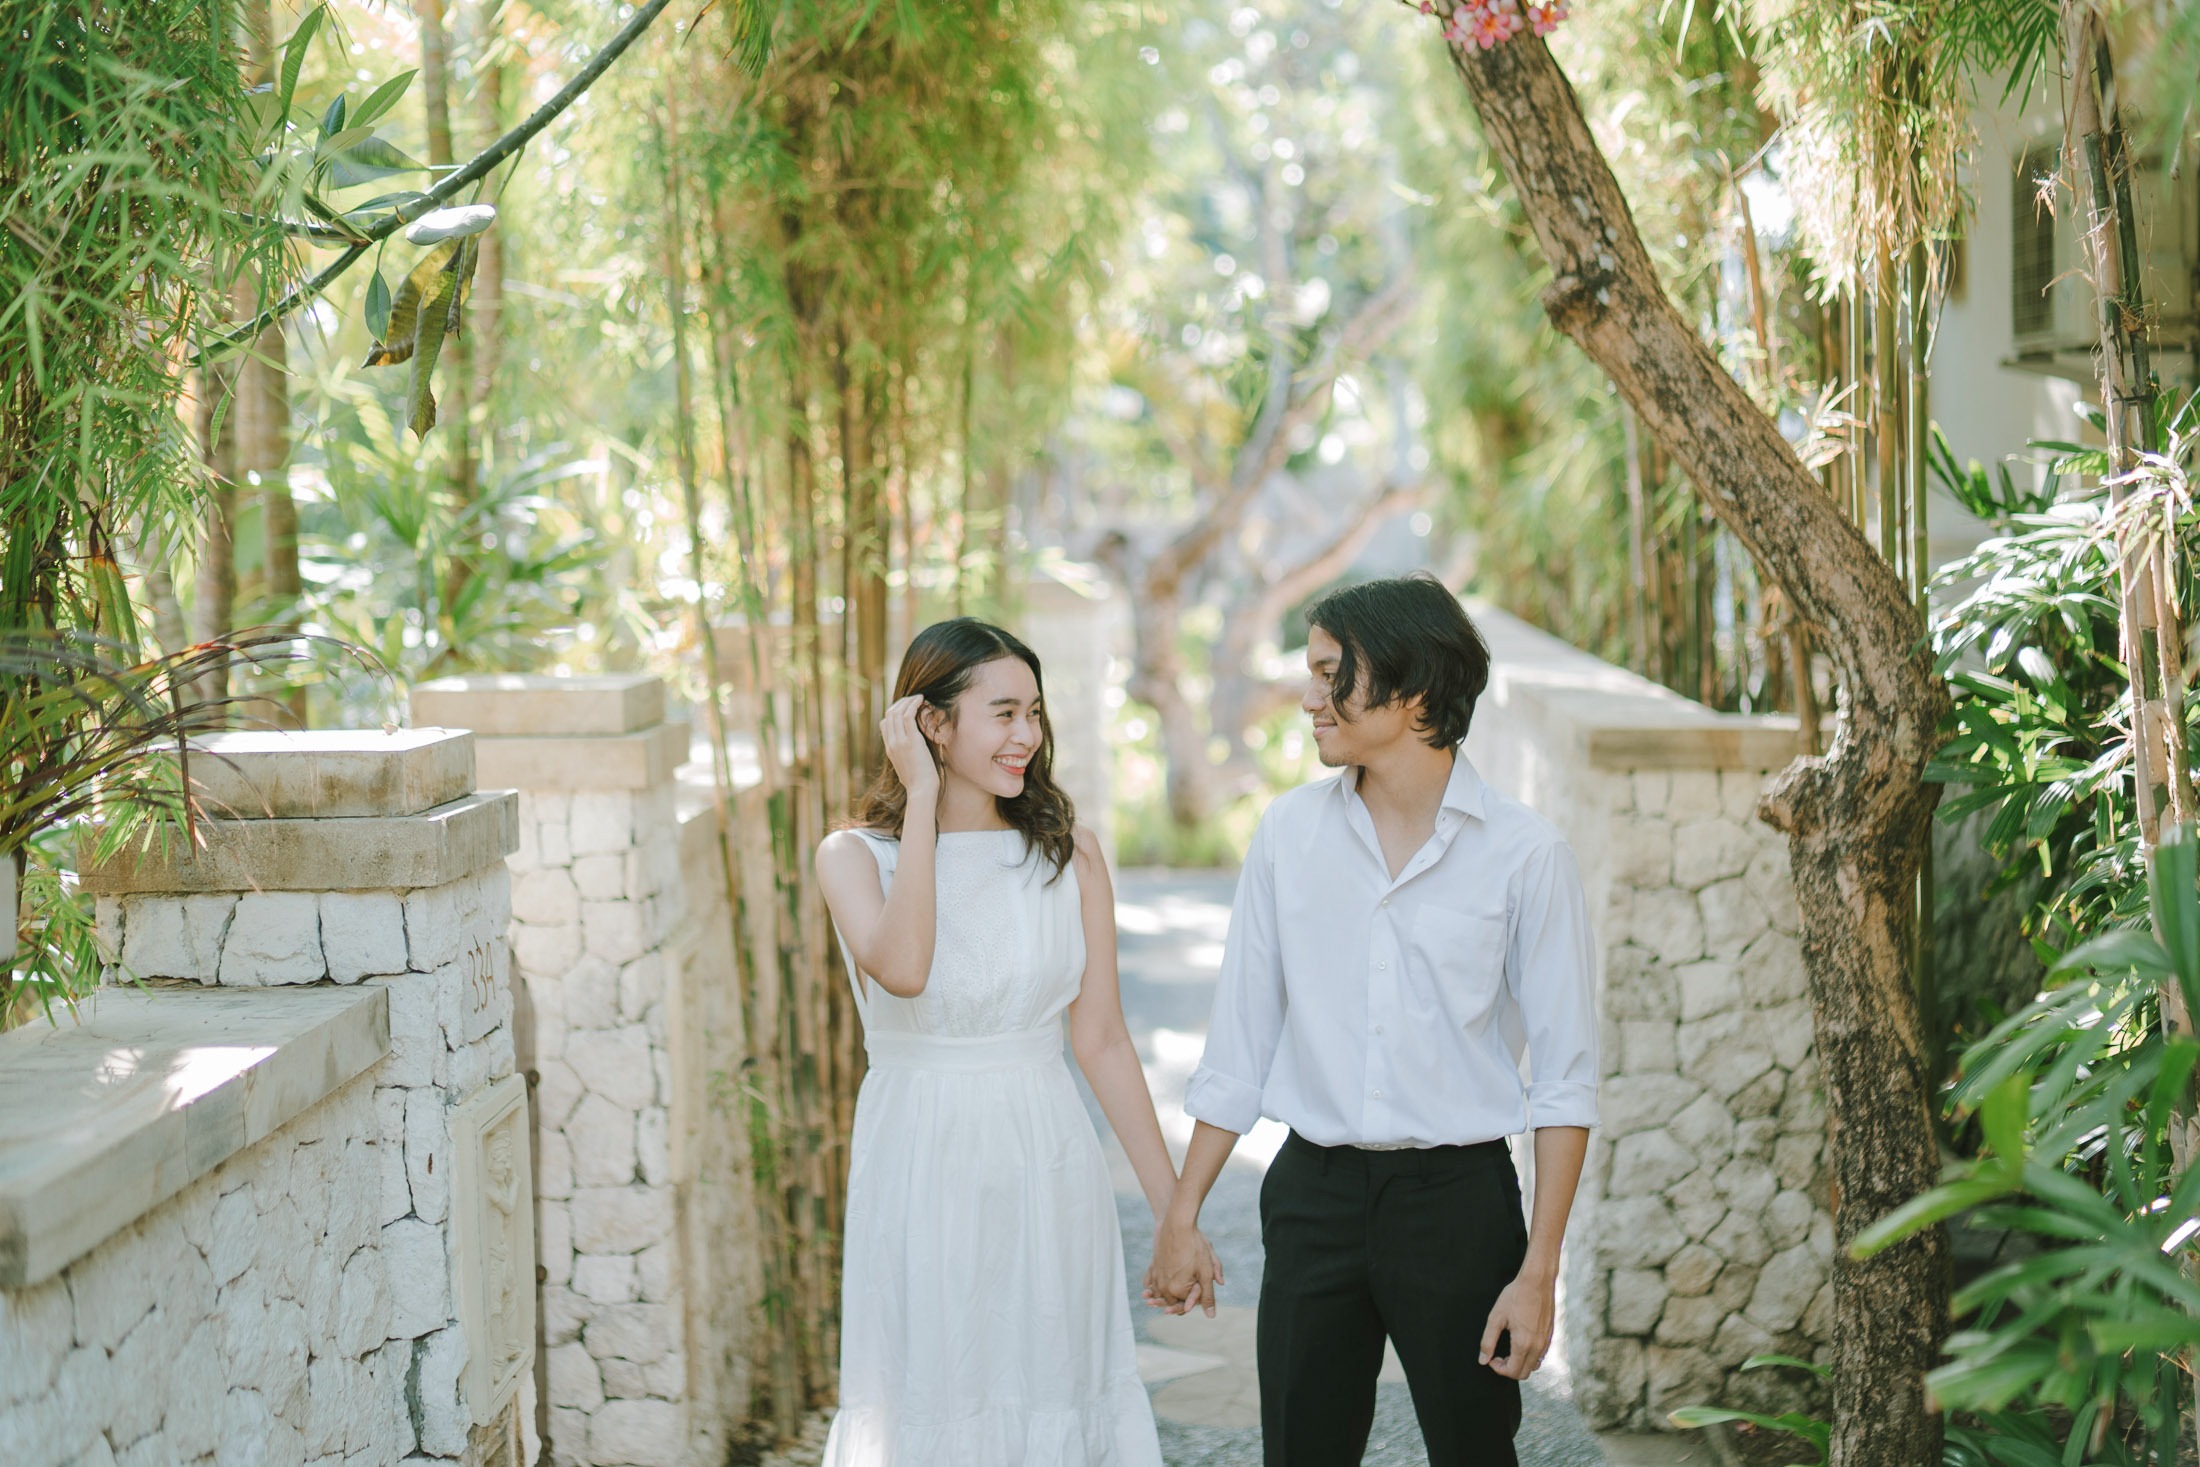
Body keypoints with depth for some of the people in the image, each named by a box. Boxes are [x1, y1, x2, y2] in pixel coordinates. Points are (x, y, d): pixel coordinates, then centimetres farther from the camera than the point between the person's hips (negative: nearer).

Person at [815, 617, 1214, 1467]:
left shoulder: (1069, 853, 3)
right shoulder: (853, 855, -2)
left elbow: (1102, 1040, 5)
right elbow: (900, 969, -24)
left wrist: (1173, 1209, 4)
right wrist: (922, 800, -16)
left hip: (1047, 1174, 2)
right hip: (921, 1176, -2)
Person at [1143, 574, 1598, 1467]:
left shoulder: (1522, 851, -5)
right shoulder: (1290, 833, 4)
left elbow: (1565, 1076, -5)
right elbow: (1238, 1045, 9)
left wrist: (1539, 1270, -9)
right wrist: (1182, 1215, 7)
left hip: (1458, 1193, -2)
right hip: (1315, 1192, 3)